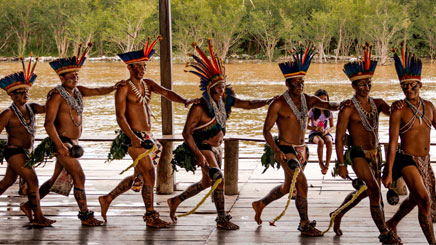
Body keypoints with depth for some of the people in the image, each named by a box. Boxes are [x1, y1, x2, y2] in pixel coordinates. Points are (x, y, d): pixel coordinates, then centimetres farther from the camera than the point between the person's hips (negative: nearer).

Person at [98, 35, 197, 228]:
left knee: (139, 177, 16)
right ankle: (151, 216, -2)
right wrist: (132, 136, -25)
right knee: (149, 174, -10)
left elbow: (166, 93, -2)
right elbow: (120, 116, -14)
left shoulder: (147, 83, 13)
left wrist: (184, 101, -21)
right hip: (134, 137, -8)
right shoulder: (124, 88, -8)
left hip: (147, 137, 8)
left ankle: (107, 199, 29)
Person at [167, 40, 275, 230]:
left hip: (213, 148, 9)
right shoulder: (199, 108, -22)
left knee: (206, 182, 19)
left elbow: (248, 104, 3)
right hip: (201, 148, -9)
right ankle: (222, 220, -4)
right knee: (218, 179, -14)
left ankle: (175, 201, 36)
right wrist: (199, 155, -24)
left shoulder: (224, 101, -1)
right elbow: (187, 133, -20)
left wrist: (268, 102, -11)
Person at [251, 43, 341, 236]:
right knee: (302, 182, -15)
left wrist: (338, 105, -37)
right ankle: (305, 224, -3)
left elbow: (326, 105, -13)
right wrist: (276, 151, -23)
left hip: (301, 149, 7)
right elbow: (266, 130, -10)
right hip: (285, 149, -7)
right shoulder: (278, 104, -13)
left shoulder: (307, 100, 3)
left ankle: (260, 204, 41)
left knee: (288, 187, 19)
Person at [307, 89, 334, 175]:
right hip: (314, 134, -2)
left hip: (325, 133, 2)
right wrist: (315, 128, -22)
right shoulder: (312, 111, -7)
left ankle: (327, 164, -32)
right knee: (320, 142, -36)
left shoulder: (329, 112, 0)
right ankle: (321, 164, -23)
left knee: (329, 141, -34)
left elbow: (332, 126, 7)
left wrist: (327, 131, -16)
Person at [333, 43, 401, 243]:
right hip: (358, 155, -7)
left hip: (375, 154, 7)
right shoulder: (348, 110, -12)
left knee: (364, 191, 20)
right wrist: (341, 164, -15)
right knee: (375, 192, -13)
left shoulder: (377, 104, 6)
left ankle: (338, 215, 41)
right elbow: (339, 138, -11)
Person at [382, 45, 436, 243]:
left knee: (414, 199, 21)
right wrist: (388, 173, -13)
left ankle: (392, 223, 47)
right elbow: (392, 144, -12)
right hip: (406, 160, -6)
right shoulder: (399, 111, -12)